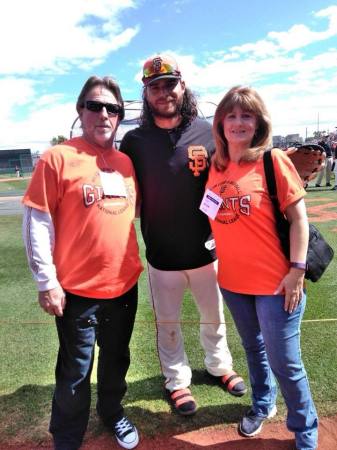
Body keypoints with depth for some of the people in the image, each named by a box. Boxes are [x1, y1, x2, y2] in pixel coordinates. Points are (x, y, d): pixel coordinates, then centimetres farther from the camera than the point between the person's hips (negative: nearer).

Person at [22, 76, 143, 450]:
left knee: (116, 358, 23)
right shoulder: (58, 157, -10)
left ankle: (112, 412, 50)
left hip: (125, 283, 5)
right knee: (75, 369, 13)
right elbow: (37, 221, -11)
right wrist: (46, 280, -12)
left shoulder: (126, 162, 6)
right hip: (77, 288, -5)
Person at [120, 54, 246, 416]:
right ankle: (177, 380, 42)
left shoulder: (208, 132, -4)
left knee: (214, 316, 21)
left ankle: (219, 366, 49)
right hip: (161, 255, 0)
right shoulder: (134, 140, -5)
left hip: (206, 250, 1)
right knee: (167, 324, 17)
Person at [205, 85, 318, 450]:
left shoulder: (273, 160, -10)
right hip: (232, 280, 5)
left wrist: (297, 270, -14)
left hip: (275, 281, -4)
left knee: (284, 362, 7)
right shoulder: (214, 166, 2)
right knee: (253, 348, 24)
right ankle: (262, 405, 50)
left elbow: (298, 218, -11)